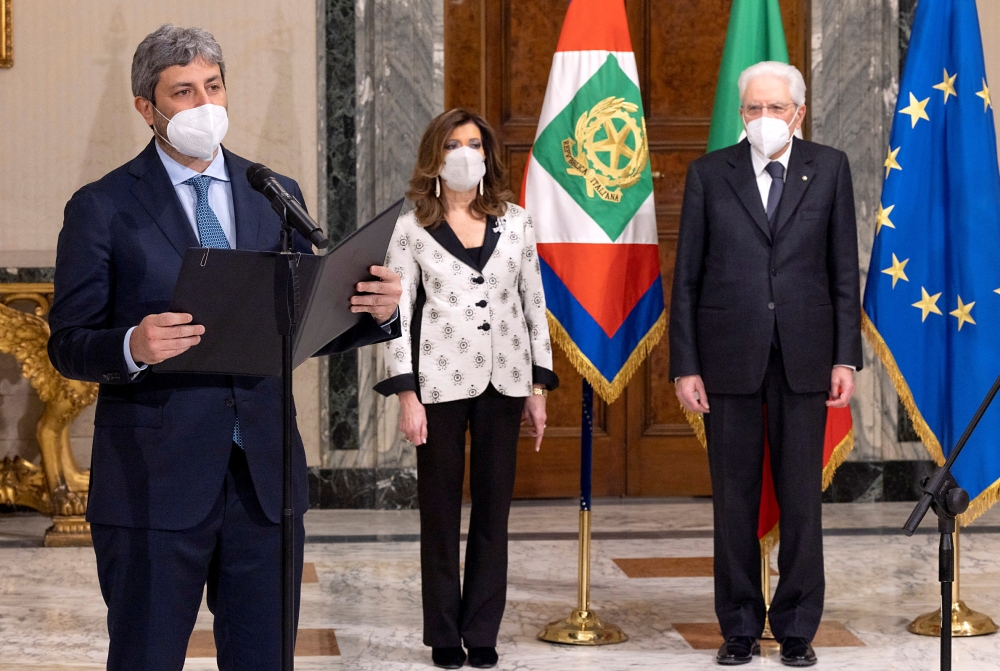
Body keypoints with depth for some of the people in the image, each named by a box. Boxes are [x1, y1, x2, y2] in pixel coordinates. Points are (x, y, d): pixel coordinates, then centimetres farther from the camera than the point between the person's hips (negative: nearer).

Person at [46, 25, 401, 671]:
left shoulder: (278, 197, 12)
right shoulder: (102, 207, -1)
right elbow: (69, 344, -4)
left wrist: (373, 313, -8)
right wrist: (133, 347, -25)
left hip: (266, 474, 4)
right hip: (155, 479, -4)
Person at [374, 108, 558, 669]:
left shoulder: (515, 222, 7)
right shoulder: (411, 229, 1)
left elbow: (534, 303, 9)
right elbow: (396, 313, -1)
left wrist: (539, 387, 5)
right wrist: (407, 394, -7)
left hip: (504, 380, 2)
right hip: (441, 381, -2)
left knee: (494, 508, 5)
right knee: (441, 511, 4)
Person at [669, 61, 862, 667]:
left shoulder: (829, 168, 5)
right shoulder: (710, 174, 3)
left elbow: (845, 270, 5)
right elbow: (687, 276, 3)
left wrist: (846, 358, -1)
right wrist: (685, 366, -2)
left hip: (804, 357, 0)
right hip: (729, 356, 0)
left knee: (802, 497, 4)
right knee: (735, 498, 5)